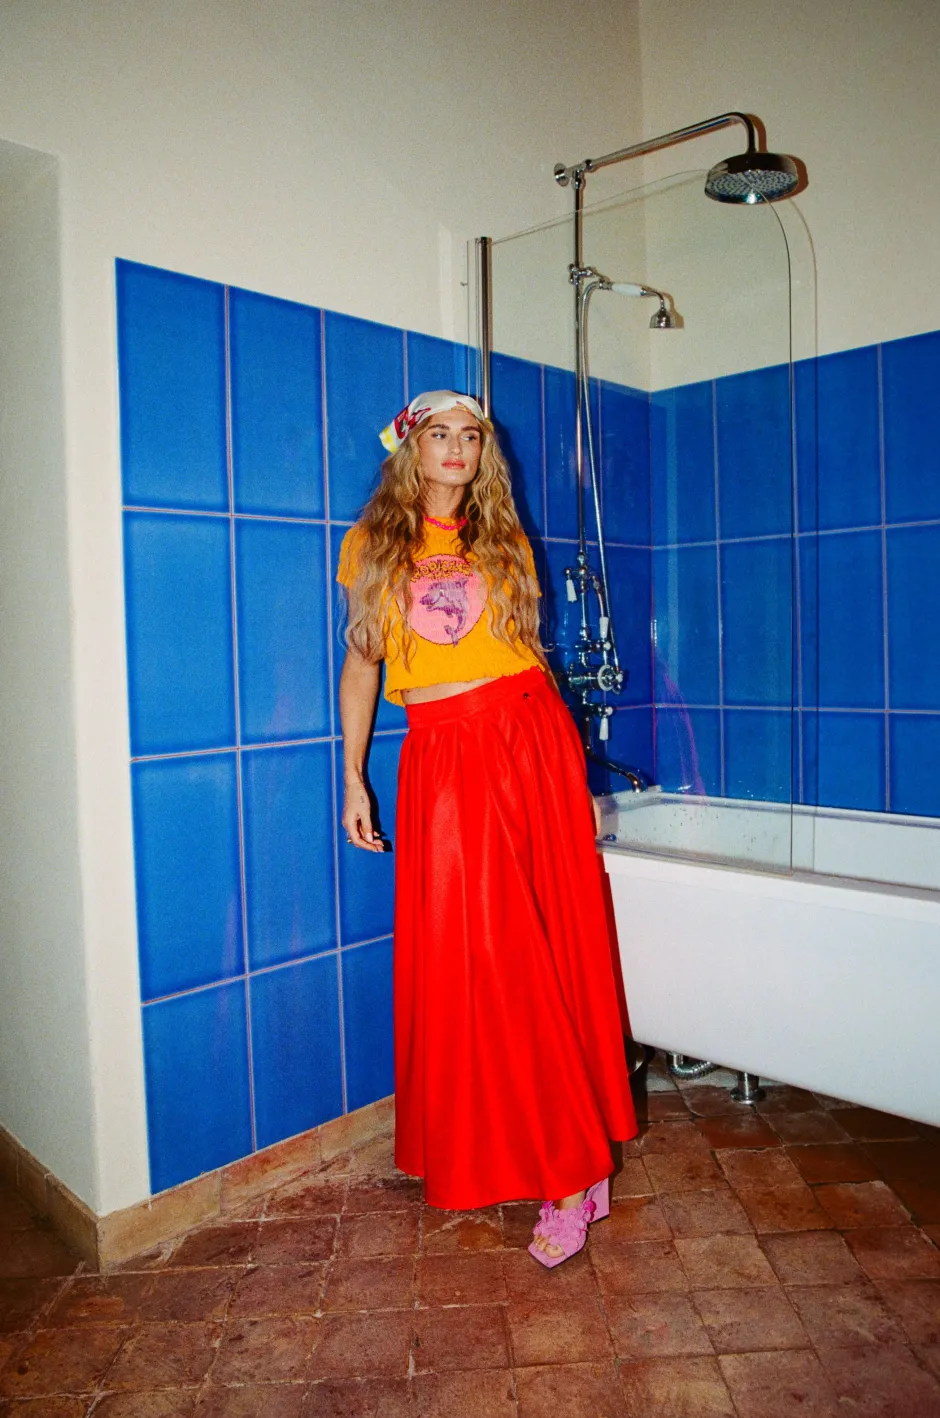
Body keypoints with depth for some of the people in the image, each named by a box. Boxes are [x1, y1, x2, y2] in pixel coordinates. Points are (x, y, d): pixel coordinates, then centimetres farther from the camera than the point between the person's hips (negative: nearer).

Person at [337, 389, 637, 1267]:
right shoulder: (373, 543, 10)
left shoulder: (503, 539, 12)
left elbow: (527, 650, 13)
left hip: (531, 741, 1)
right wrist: (353, 778, 5)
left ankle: (566, 1165, 12)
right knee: (464, 952, 0)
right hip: (442, 757, 0)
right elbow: (360, 666, 10)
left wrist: (567, 769, 10)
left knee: (552, 944, 1)